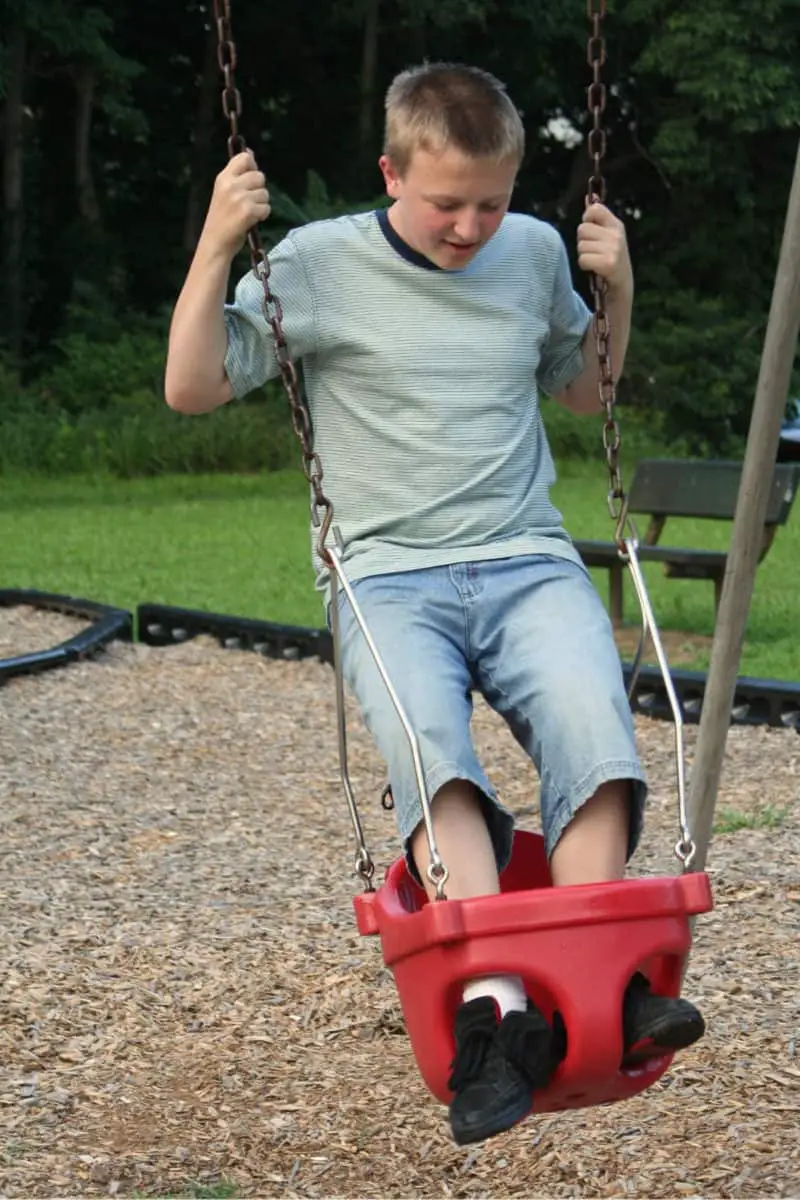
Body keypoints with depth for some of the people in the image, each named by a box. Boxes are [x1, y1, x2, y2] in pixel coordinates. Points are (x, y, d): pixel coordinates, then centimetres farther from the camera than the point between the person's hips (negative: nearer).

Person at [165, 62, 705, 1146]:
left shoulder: (534, 253, 13)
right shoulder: (318, 263, 3)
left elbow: (585, 391, 29)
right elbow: (192, 388, 1)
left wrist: (616, 289, 13)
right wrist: (217, 247, -8)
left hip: (528, 564, 3)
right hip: (388, 574, -2)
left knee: (592, 718, -30)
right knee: (424, 740, -34)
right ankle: (495, 1005, -42)